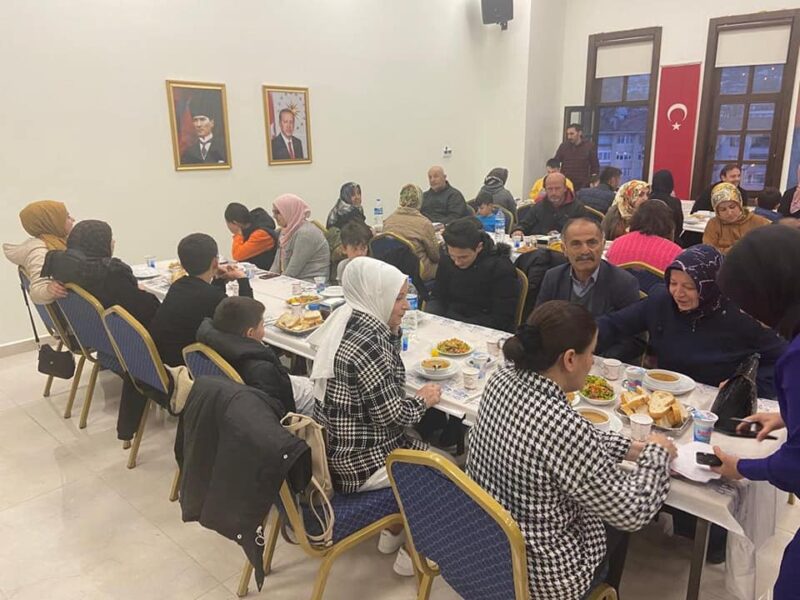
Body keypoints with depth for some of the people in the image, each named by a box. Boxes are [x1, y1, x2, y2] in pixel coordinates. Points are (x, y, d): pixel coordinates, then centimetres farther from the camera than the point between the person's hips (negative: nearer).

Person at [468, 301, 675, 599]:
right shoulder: (563, 427, -35)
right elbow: (632, 512, -21)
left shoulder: (503, 380, -12)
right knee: (617, 523, 23)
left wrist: (629, 448, 5)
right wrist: (656, 452, -6)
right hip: (540, 576, -6)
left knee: (613, 503, 28)